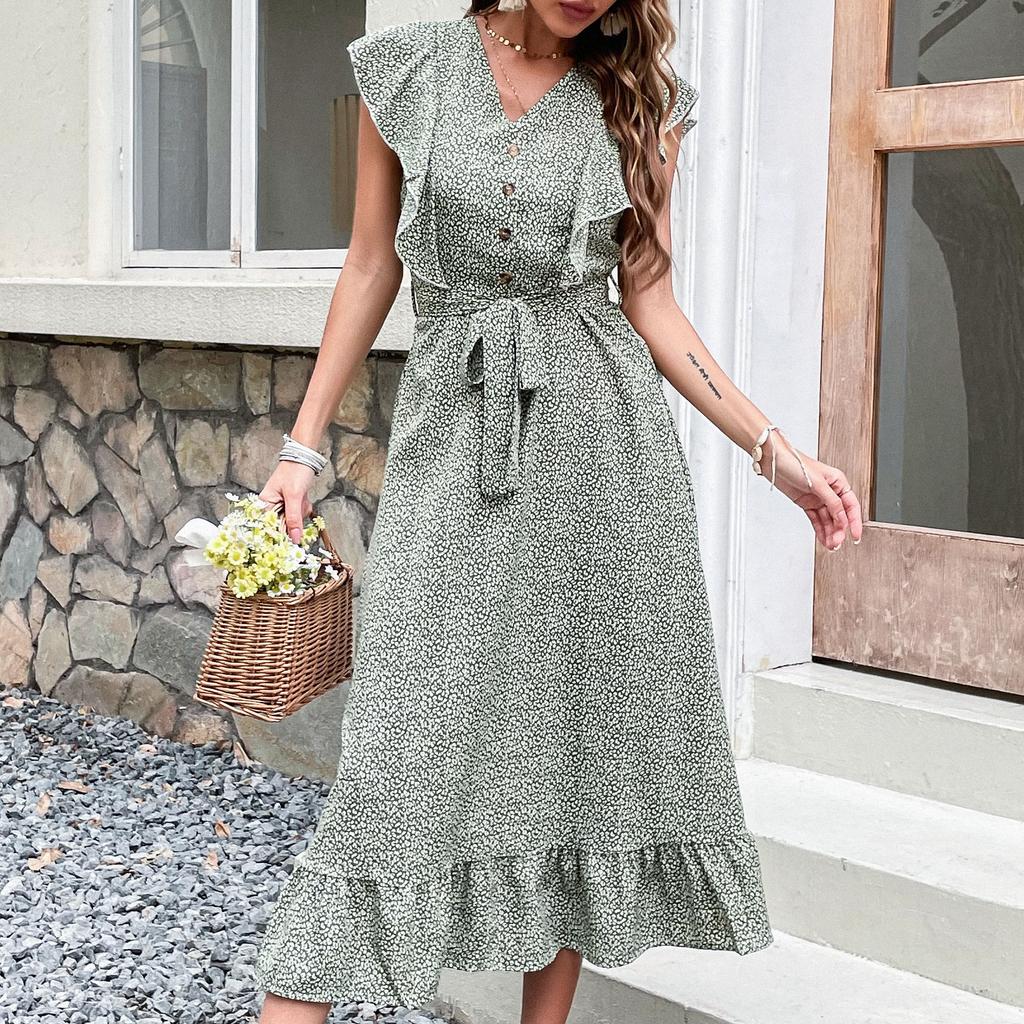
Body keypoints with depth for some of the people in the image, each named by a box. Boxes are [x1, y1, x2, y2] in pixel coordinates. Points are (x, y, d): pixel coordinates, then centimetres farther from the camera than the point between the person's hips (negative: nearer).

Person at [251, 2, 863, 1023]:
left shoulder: (639, 99, 7)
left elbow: (647, 298, 7)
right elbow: (372, 265, 8)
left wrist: (774, 452, 1)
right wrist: (302, 447, 5)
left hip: (604, 426, 1)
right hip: (453, 425, -1)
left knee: (589, 734, 3)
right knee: (405, 742, -7)